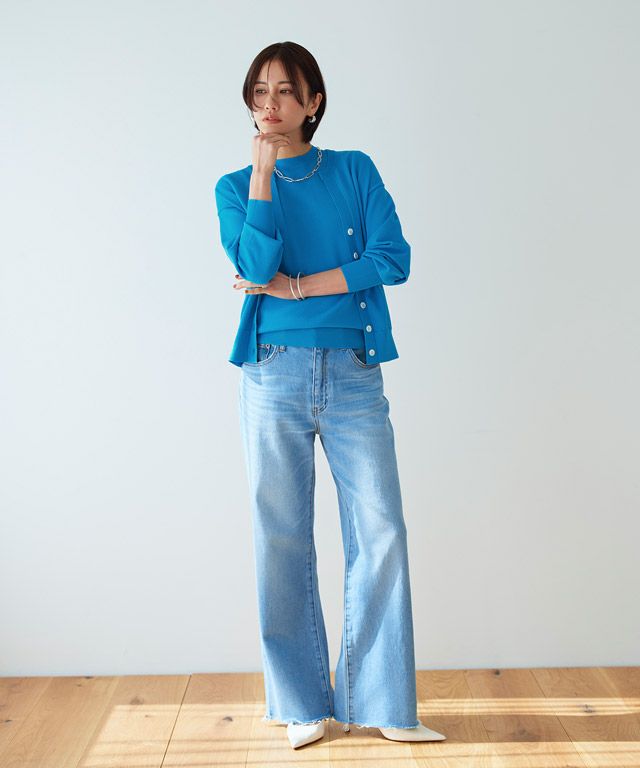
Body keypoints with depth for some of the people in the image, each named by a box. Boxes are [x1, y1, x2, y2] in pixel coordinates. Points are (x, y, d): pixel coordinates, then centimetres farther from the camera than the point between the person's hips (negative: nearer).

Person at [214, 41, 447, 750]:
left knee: (380, 533, -3)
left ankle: (382, 705, 12)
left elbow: (393, 258, -5)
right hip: (274, 376, 0)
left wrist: (294, 285, -9)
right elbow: (255, 262, -10)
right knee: (282, 539, 4)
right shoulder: (236, 187, 11)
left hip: (354, 375, 0)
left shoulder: (355, 171, 10)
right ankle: (302, 703, 19)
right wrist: (263, 170, -6)